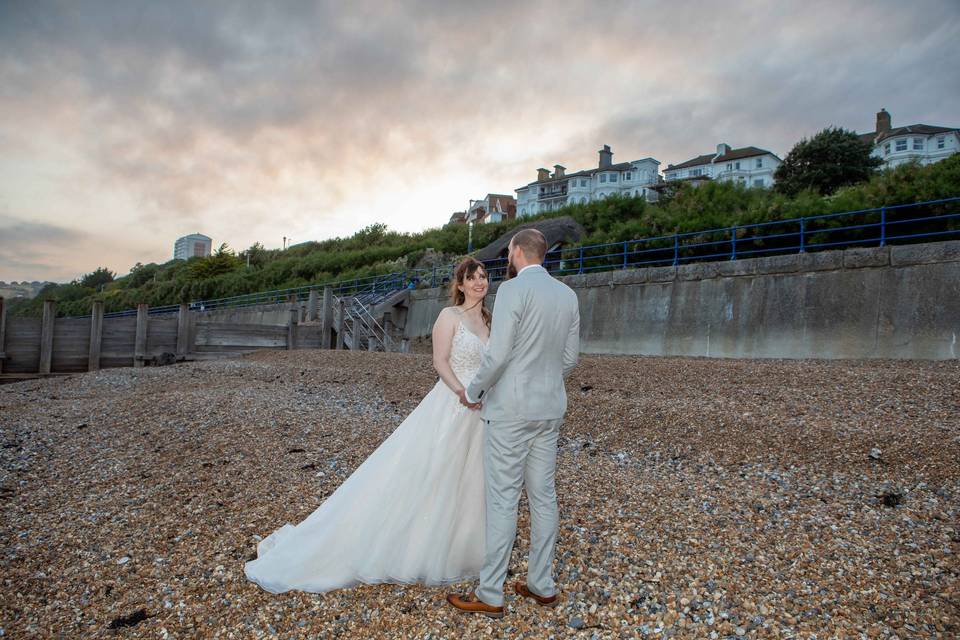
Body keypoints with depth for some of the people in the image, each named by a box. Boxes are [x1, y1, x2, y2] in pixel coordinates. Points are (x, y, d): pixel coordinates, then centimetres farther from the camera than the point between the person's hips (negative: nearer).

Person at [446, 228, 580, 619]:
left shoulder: (512, 290, -14)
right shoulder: (567, 294, 8)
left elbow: (497, 355, -19)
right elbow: (570, 358, 11)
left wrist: (472, 392, -3)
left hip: (510, 410, -7)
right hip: (549, 410, 7)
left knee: (502, 500, 1)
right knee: (543, 496, 14)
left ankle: (490, 595, 14)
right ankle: (542, 585, 26)